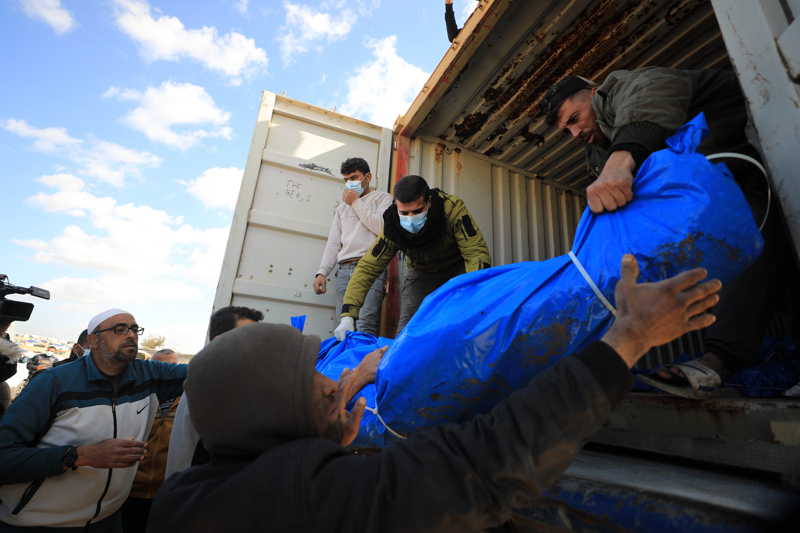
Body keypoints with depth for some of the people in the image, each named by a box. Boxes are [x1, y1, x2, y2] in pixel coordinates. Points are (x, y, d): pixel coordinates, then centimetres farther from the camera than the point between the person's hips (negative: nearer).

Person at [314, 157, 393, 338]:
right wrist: (322, 272, 6)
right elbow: (333, 243, 20)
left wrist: (357, 203, 2)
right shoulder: (342, 207, 29)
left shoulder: (382, 198, 14)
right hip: (344, 270, 5)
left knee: (365, 327, -18)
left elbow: (382, 228, -7)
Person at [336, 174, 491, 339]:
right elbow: (368, 267, -22)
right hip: (423, 272, 2)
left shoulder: (452, 208, -32)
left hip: (458, 267, -1)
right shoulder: (392, 227, -24)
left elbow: (477, 252, -32)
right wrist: (347, 316, -32)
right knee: (406, 326, -11)